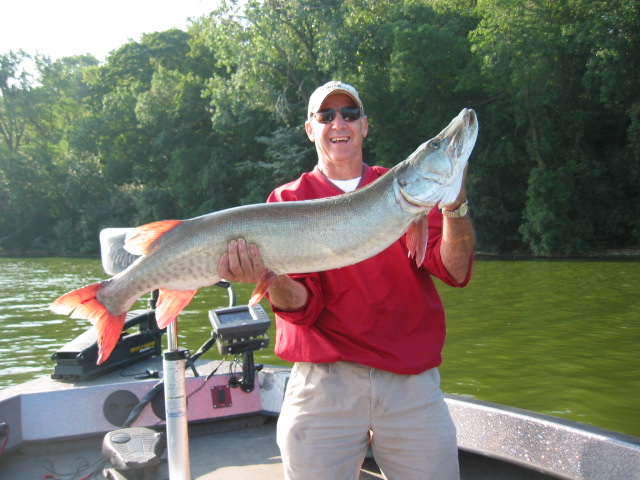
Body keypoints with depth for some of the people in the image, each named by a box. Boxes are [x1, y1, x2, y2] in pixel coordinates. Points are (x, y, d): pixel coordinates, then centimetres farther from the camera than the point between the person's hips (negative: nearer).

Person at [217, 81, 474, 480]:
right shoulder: (289, 200, 4)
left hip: (412, 382, 2)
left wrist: (454, 202, -20)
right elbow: (302, 307, -6)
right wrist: (273, 277, -26)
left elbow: (455, 272, -5)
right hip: (324, 382, -1)